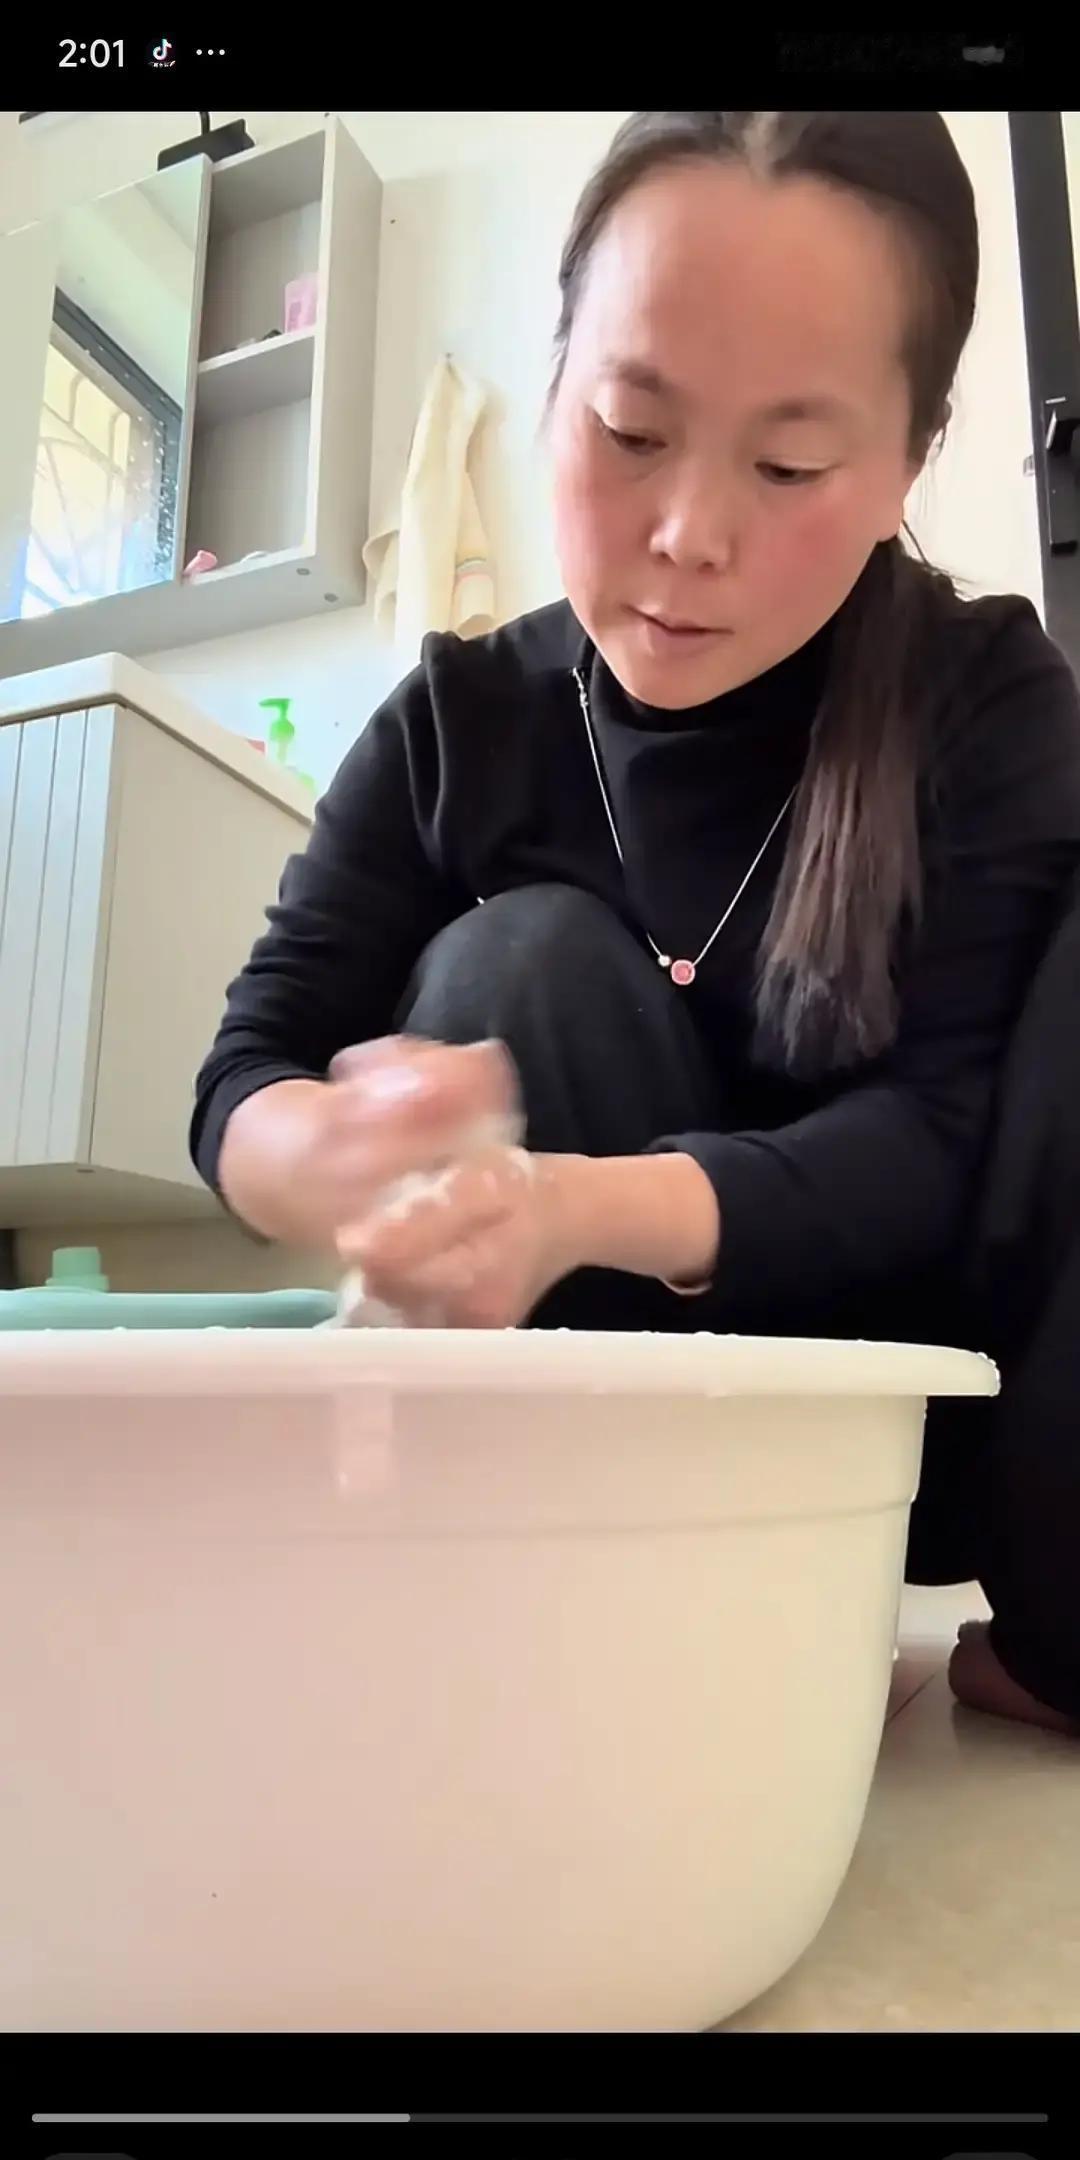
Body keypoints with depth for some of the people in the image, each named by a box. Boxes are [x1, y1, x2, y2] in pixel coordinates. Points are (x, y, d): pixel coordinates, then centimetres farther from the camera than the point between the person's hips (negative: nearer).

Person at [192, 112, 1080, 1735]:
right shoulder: (463, 724, -7)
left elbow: (940, 1131, -20)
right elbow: (248, 1077, -11)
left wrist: (585, 1208, -40)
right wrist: (352, 1161, -37)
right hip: (614, 1417, 1)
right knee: (522, 965, -23)